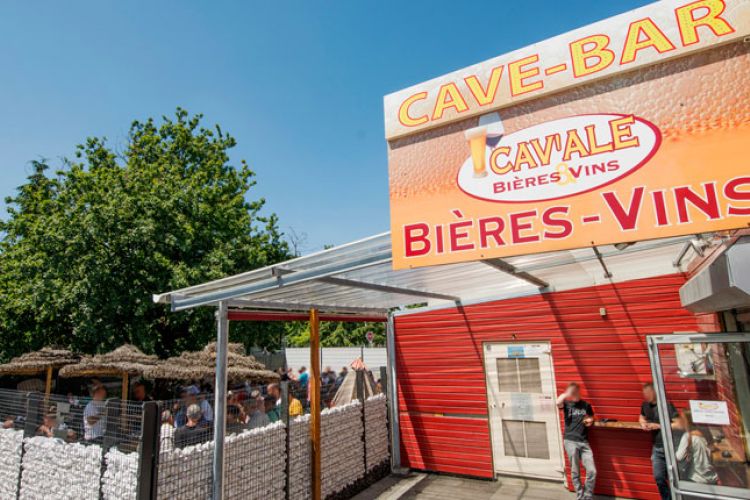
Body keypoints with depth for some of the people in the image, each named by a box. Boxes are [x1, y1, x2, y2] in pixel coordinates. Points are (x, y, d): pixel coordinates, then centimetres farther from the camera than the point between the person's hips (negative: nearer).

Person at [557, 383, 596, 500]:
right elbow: (558, 403, -26)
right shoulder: (567, 404, -2)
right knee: (575, 472, 3)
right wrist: (567, 393, -19)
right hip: (570, 441, -3)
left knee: (592, 471, -1)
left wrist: (590, 421, -1)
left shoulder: (586, 405, 7)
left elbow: (591, 418, 21)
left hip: (584, 442, 3)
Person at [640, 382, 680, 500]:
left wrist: (658, 426, -20)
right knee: (658, 477, 9)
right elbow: (641, 417, 23)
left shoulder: (666, 405, -15)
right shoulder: (645, 405, 6)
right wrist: (643, 423, 0)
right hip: (656, 447, 6)